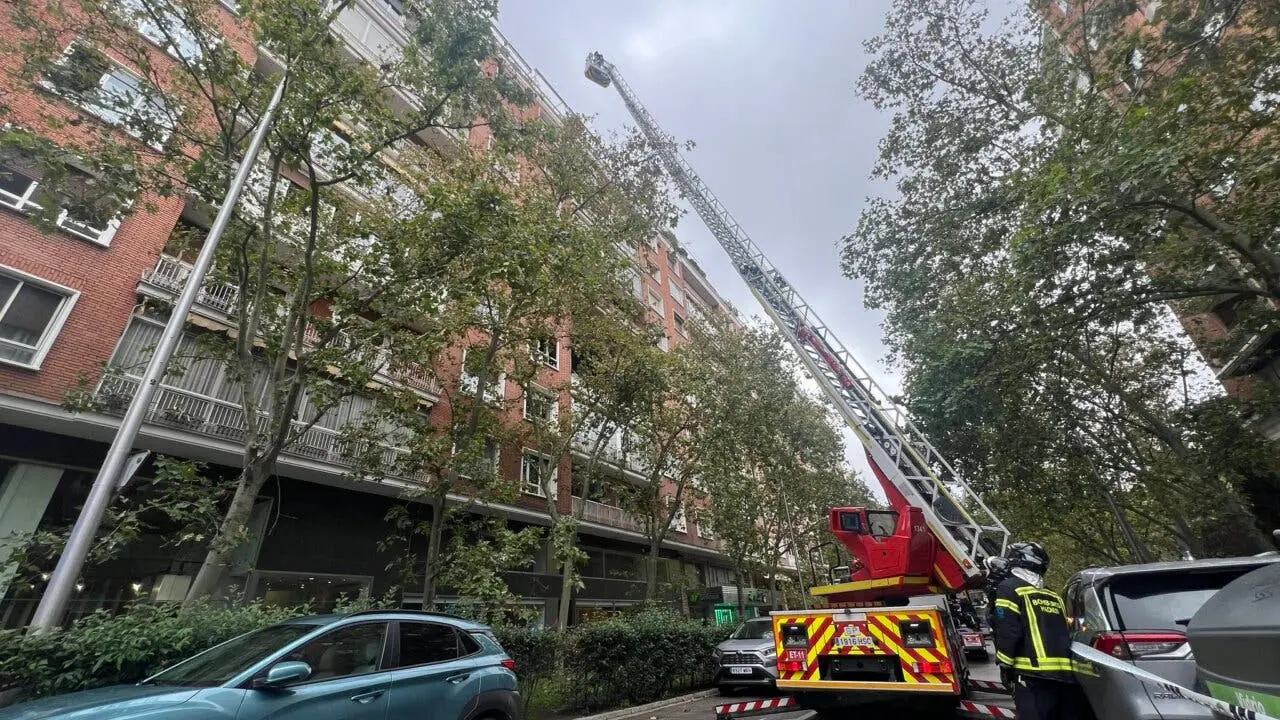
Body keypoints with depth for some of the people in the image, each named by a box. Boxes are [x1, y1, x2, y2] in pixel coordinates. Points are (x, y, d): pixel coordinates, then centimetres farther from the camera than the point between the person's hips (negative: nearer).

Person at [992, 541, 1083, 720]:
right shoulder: (1055, 597, 22)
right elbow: (1066, 633, 24)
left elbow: (1007, 631, -8)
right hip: (1066, 675, 7)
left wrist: (1004, 664, -1)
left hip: (1034, 674, -7)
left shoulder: (1010, 588, 0)